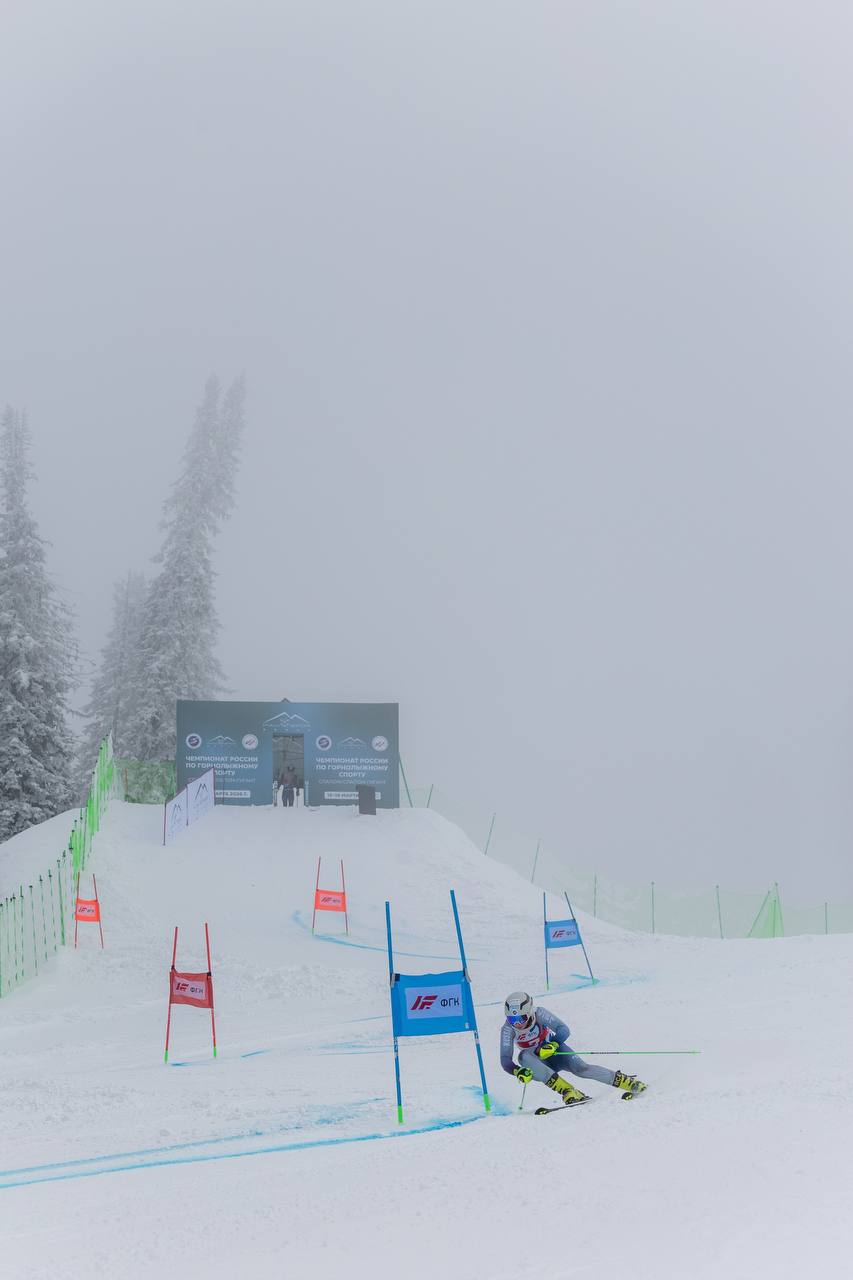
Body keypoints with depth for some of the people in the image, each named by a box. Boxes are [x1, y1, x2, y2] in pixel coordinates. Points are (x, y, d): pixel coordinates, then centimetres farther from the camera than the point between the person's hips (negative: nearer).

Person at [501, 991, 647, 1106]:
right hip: (539, 1063, 1)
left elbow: (563, 1030, -25)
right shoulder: (508, 1029, -21)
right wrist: (517, 1071, -43)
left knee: (580, 1068, -28)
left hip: (554, 1051, -1)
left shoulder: (539, 1013, -24)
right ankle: (567, 1091, -38)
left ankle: (628, 1082, -14)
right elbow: (505, 1060, -23)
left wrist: (553, 1044, -43)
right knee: (524, 1056, -33)